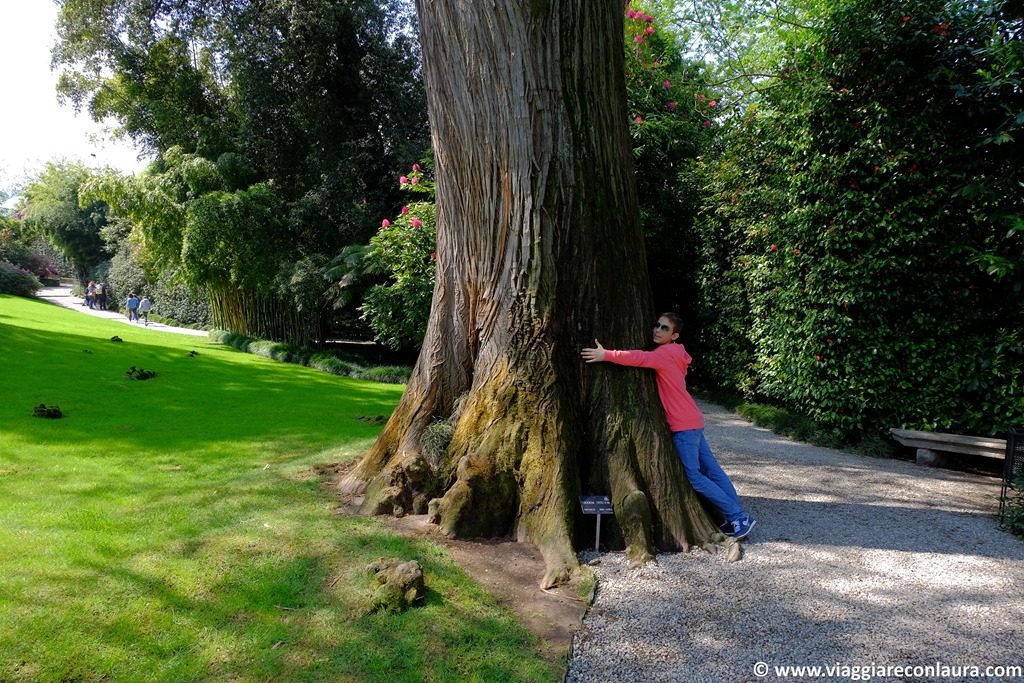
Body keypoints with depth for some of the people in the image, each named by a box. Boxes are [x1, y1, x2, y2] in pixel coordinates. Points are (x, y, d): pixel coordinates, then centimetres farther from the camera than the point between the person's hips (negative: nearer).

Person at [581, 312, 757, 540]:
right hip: (692, 422, 10)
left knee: (694, 476, -3)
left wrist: (605, 354, -31)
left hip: (684, 426, -10)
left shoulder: (666, 353, -15)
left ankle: (738, 518, 4)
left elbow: (639, 358, -30)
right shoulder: (670, 355, 16)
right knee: (712, 471, 12)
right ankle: (737, 517, 17)